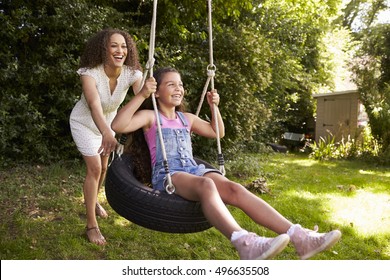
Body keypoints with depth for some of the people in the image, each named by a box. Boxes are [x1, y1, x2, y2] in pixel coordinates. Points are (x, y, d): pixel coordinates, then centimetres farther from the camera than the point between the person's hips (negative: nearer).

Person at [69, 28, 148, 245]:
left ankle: (93, 200, 47)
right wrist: (106, 133, -70)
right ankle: (92, 225, 2)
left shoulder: (132, 74, -26)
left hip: (108, 122, 4)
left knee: (104, 166, 17)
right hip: (85, 123, -4)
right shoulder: (90, 73, -35)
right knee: (94, 168, -12)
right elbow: (94, 105, -53)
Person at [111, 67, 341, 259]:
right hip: (167, 174, -5)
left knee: (235, 189, -25)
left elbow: (218, 132, 35)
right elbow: (118, 125, -12)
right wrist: (142, 95, -15)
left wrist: (214, 107, 22)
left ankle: (299, 237, -39)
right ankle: (245, 243, -63)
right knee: (207, 185, -40)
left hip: (193, 169, 5)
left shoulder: (186, 118, 24)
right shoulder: (150, 117, 7)